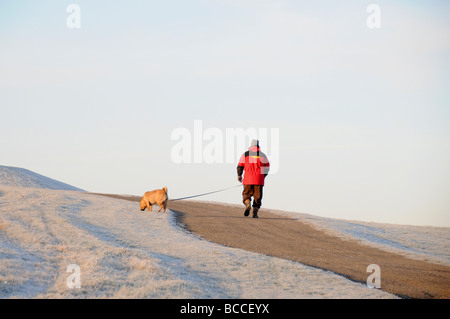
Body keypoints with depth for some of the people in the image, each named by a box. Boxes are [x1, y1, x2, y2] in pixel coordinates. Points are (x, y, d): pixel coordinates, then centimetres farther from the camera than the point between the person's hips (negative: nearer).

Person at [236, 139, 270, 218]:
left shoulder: (245, 154, 4)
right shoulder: (262, 155, 5)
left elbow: (240, 166, 6)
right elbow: (266, 167, 7)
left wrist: (239, 175, 21)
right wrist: (263, 176, 22)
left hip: (248, 179, 0)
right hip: (259, 179, 0)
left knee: (246, 194, 11)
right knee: (257, 196, 7)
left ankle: (248, 205, -18)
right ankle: (255, 213, -1)